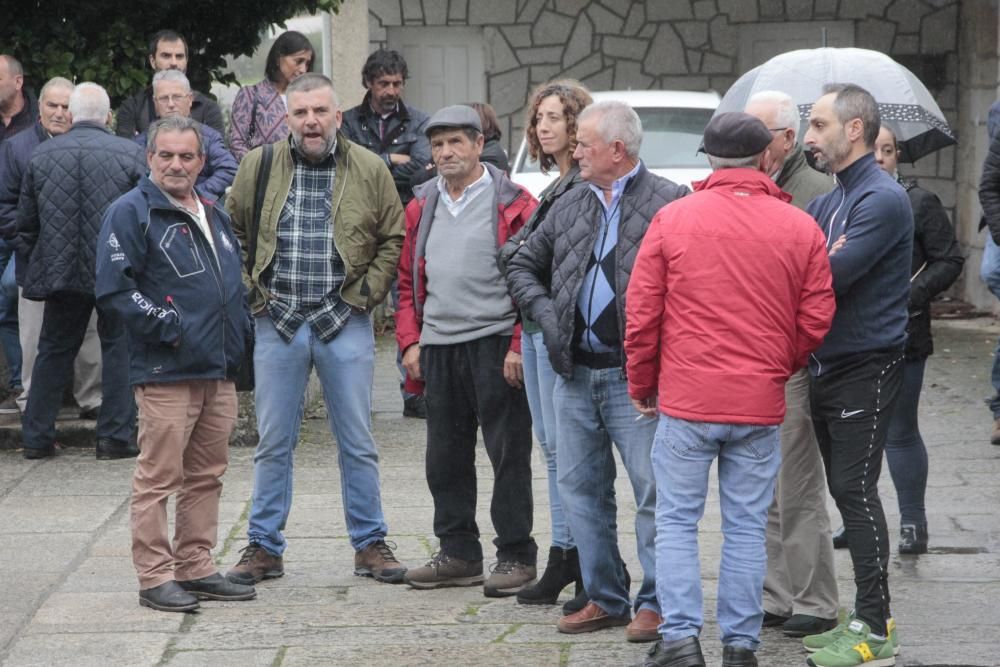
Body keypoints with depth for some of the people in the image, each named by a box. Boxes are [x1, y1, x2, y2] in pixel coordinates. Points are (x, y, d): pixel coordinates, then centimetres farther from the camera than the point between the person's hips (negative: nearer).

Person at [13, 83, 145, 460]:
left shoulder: (40, 156, 2)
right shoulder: (129, 154, -5)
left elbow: (26, 221, 8)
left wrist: (30, 256, 24)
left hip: (60, 270, 2)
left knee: (53, 351, 14)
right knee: (119, 348, 8)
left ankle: (36, 437, 16)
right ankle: (115, 436, 5)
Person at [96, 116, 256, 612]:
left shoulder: (215, 216, 19)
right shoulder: (132, 212, -6)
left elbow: (235, 284, 30)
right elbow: (113, 288, -13)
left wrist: (240, 330, 13)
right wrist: (166, 325, -16)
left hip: (219, 371, 8)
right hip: (165, 372, -8)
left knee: (206, 477, 12)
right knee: (158, 477, -6)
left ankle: (196, 568, 19)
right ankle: (155, 577, -2)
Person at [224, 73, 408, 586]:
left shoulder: (369, 170, 1)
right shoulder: (258, 167, 2)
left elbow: (393, 239, 8)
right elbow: (231, 231, 12)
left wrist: (368, 291, -2)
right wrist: (250, 289, 2)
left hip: (345, 323, -1)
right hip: (278, 324, 1)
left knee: (357, 443, 5)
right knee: (273, 443, 6)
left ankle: (370, 543, 15)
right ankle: (264, 546, 15)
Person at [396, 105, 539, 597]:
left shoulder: (512, 204, -4)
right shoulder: (422, 207, 14)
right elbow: (409, 280, 18)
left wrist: (519, 345, -13)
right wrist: (410, 341, 7)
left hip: (495, 346, -6)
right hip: (438, 348, 6)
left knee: (508, 454, -2)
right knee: (445, 458, 9)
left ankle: (516, 557, 4)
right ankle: (458, 554, 19)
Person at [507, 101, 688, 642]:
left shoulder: (669, 202, -7)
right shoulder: (570, 206, 13)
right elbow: (523, 266, 23)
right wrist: (545, 312, 7)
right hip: (575, 374, 7)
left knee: (654, 490, -4)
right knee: (580, 489, 11)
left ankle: (656, 602, 4)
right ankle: (605, 599, 20)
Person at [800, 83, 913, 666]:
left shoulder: (882, 200, -15)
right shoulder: (829, 203, 15)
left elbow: (834, 276, -22)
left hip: (866, 369, -9)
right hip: (828, 366, 9)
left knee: (856, 491, -9)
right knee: (847, 492, 11)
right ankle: (866, 616, 18)